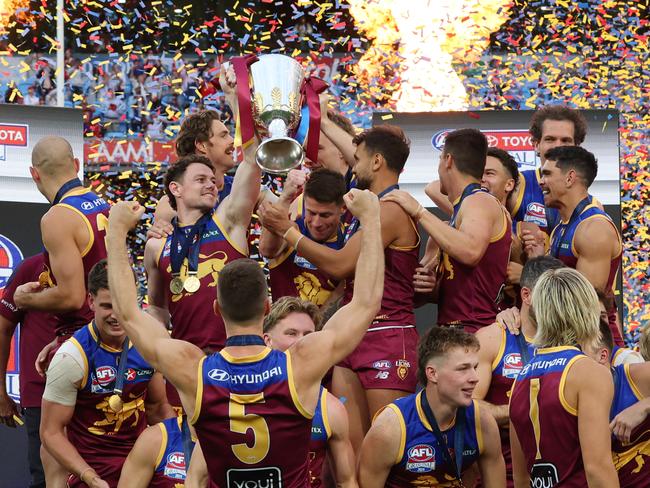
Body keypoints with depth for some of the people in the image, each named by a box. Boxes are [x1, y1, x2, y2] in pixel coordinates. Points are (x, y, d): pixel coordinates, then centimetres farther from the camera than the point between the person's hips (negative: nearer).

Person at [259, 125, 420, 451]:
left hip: (387, 337, -10)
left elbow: (340, 264, -15)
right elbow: (340, 272, 20)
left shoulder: (392, 210, -11)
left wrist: (288, 231, -5)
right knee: (347, 444, 2)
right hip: (353, 338, 10)